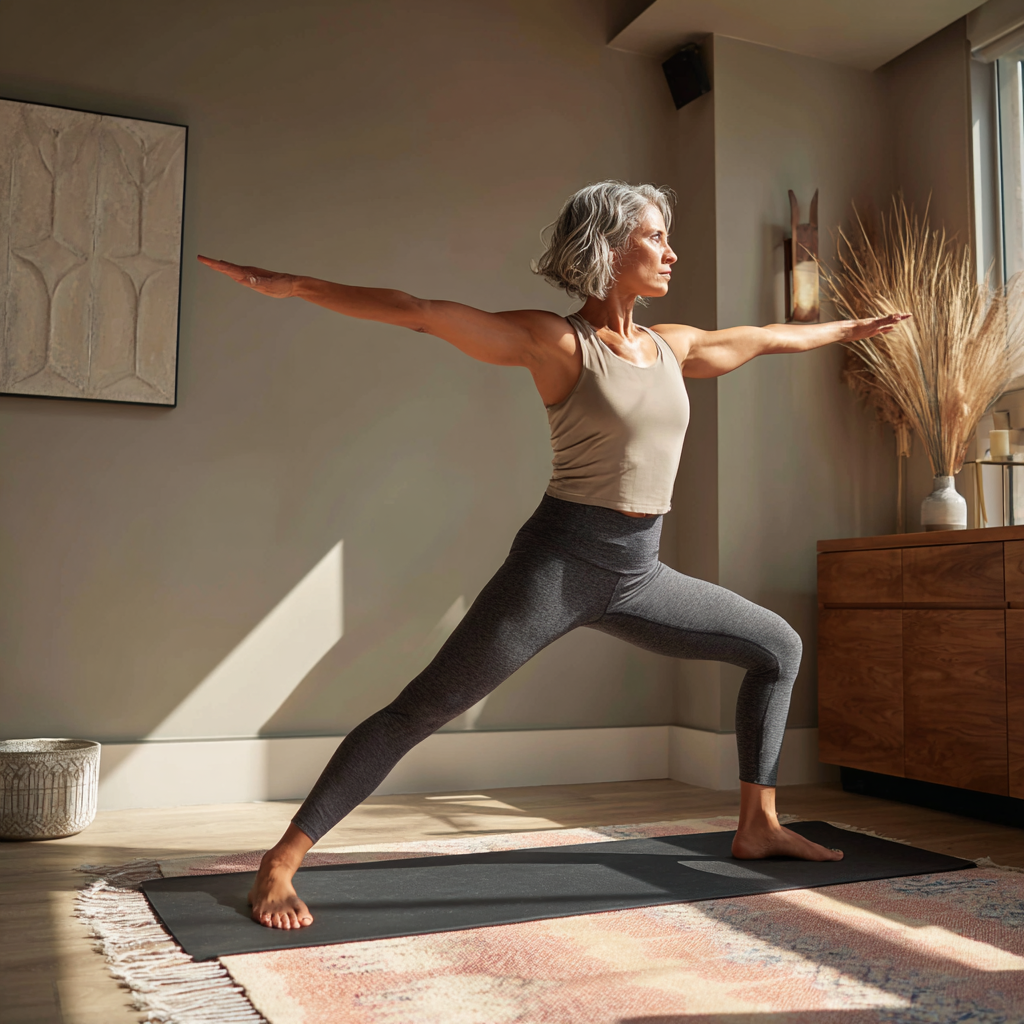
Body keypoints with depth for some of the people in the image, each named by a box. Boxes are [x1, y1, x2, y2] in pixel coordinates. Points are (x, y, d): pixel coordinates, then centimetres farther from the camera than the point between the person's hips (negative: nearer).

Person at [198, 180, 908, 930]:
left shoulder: (671, 346, 11)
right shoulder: (555, 342, -8)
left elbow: (761, 338, 28)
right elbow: (418, 313, -12)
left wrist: (847, 329, 42)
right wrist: (289, 285, -14)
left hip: (636, 574, 7)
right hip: (560, 560, -7)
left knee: (779, 647, 13)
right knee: (421, 711, -7)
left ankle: (758, 826, 25)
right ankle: (281, 862, 4)